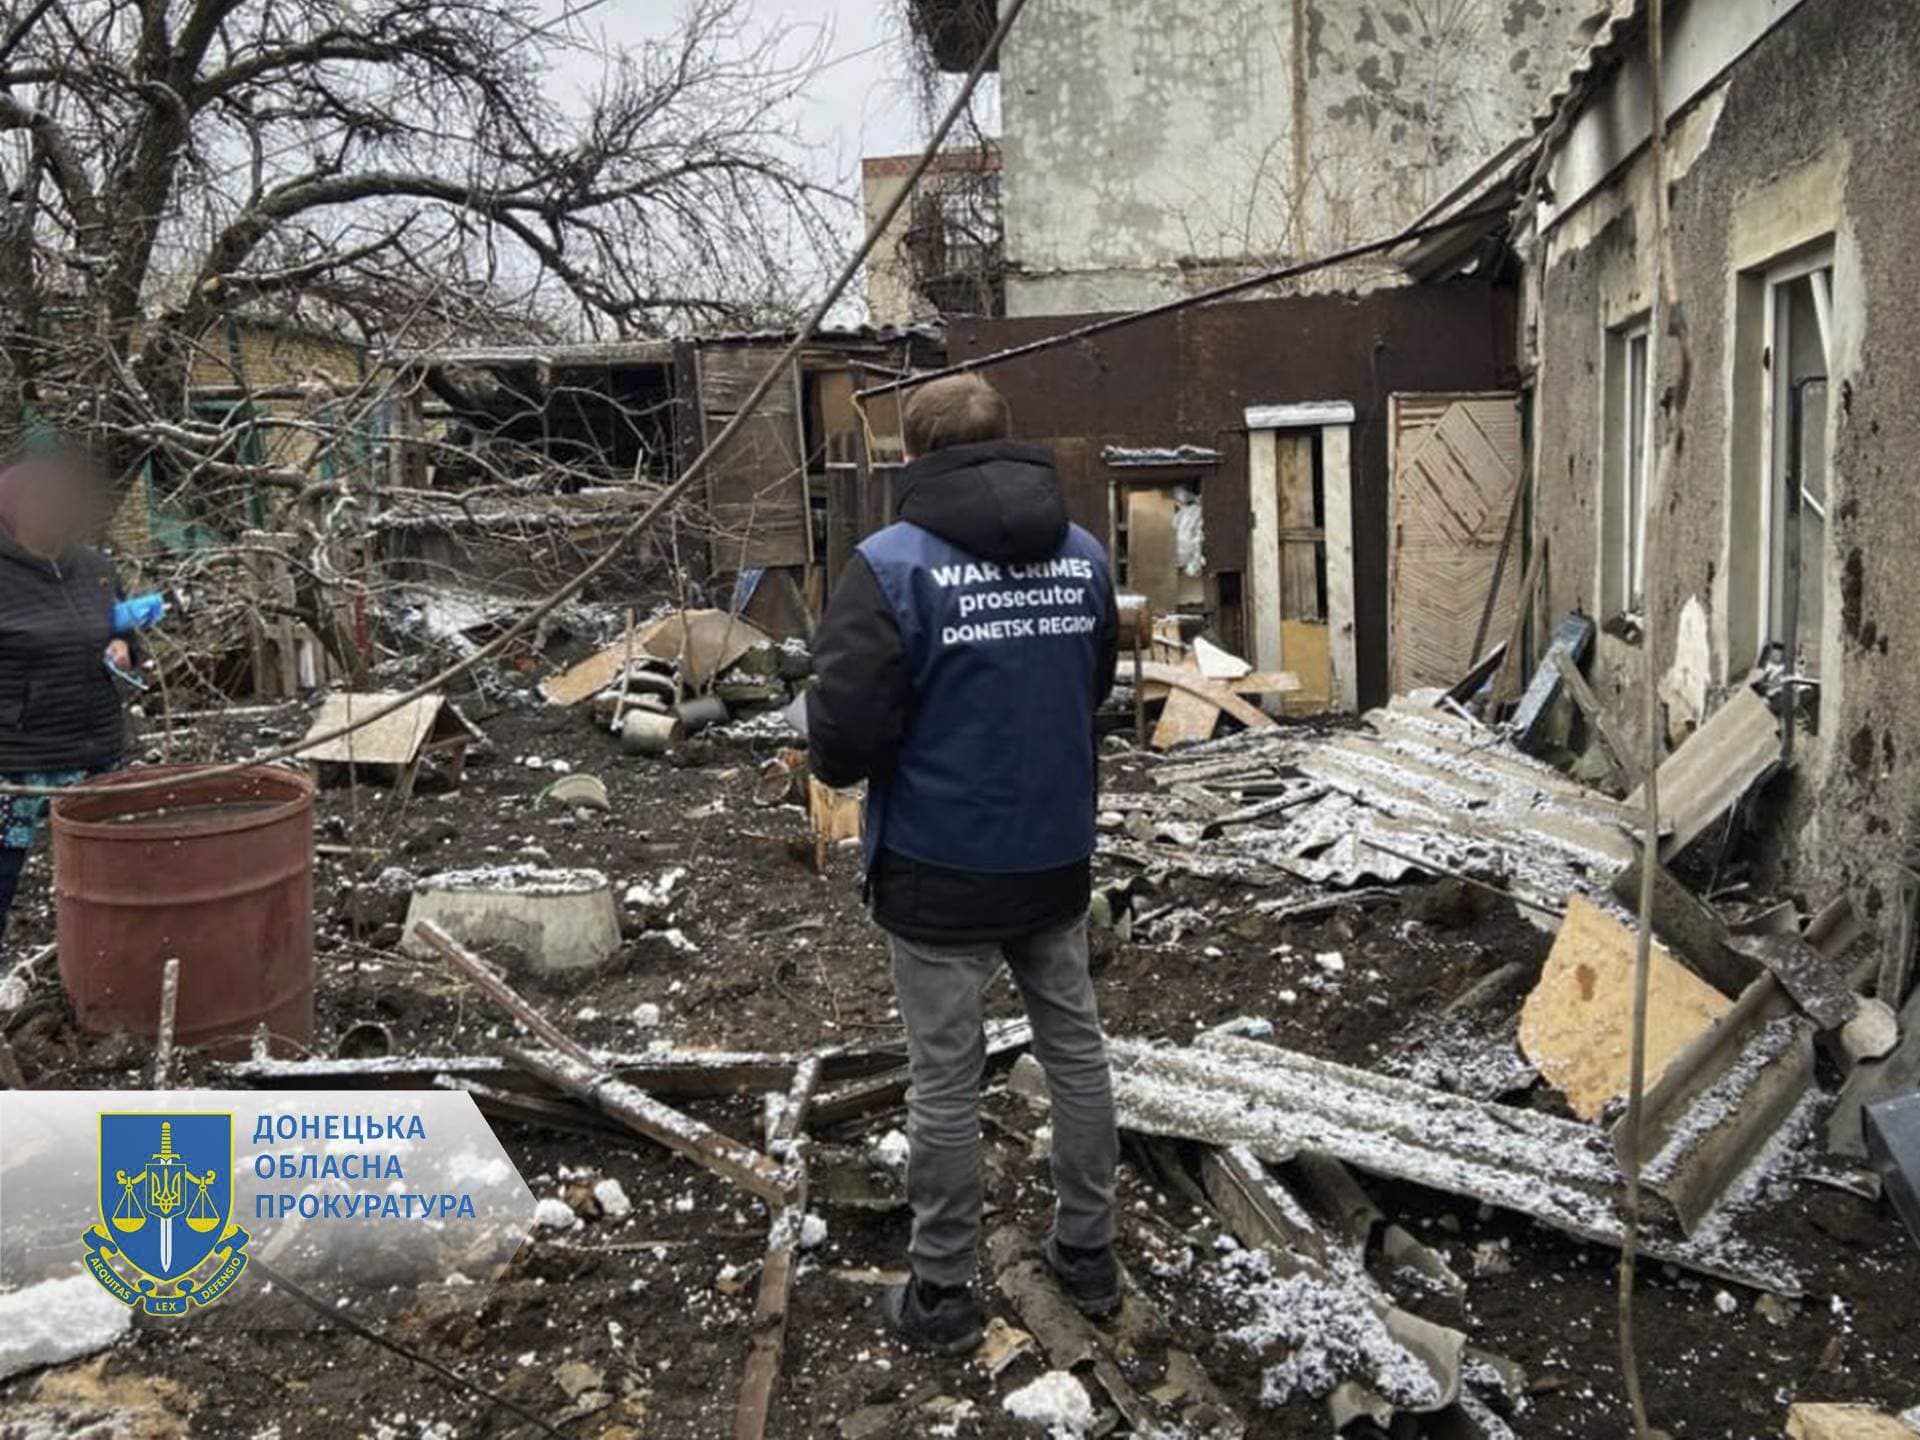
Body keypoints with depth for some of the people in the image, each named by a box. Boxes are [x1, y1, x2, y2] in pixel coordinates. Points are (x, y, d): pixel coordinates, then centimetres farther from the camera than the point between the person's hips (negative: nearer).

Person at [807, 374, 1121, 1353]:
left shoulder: (894, 564, -18)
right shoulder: (1083, 556, 0)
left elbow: (842, 737, -21)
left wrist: (841, 763, 1)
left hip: (940, 872, -5)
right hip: (1058, 861, 5)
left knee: (946, 1081, 8)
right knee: (1076, 1051, 20)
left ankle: (941, 1296, 23)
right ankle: (1088, 1255, 35)